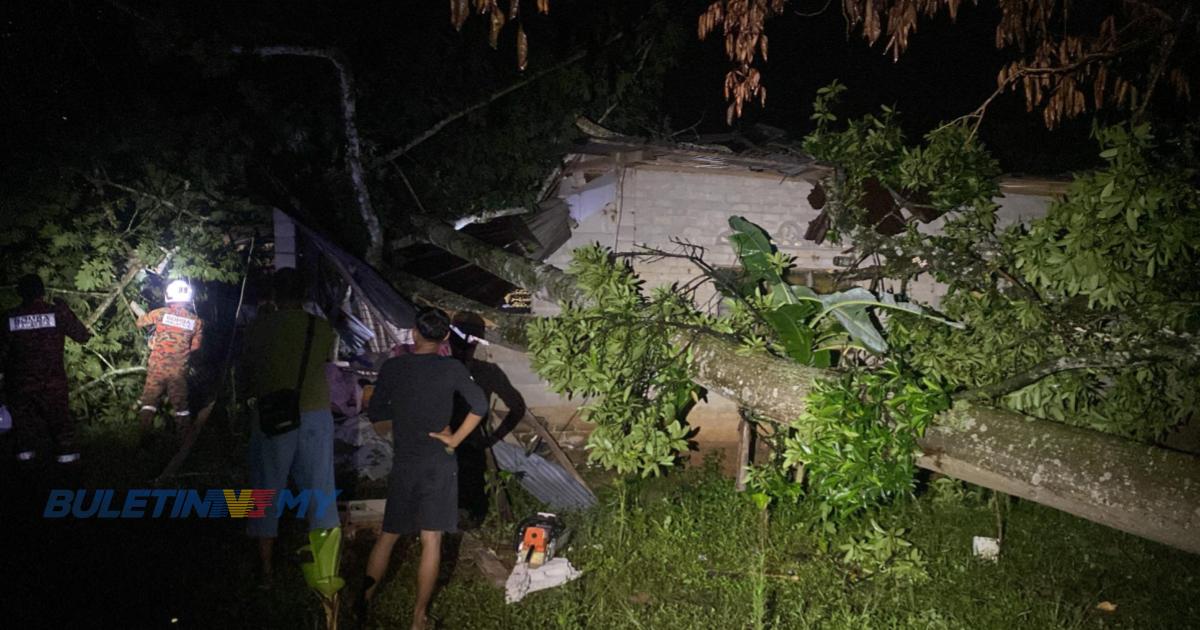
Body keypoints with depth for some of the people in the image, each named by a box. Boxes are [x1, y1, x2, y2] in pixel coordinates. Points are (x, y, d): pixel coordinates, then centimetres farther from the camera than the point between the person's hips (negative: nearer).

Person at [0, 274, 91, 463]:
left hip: (19, 380, 1)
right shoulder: (56, 312, -9)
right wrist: (65, 310, 6)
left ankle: (25, 449, 13)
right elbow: (83, 336, -2)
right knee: (58, 414, 8)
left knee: (22, 413, 17)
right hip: (52, 380, -1)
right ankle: (66, 451, 2)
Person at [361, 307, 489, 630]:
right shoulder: (452, 368, -6)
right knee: (431, 540, 3)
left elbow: (375, 414, 3)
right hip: (439, 463, -2)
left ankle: (363, 602, 18)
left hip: (403, 463, 2)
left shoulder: (392, 367, -2)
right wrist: (455, 439, -4)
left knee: (388, 534, 17)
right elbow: (480, 406, -11)